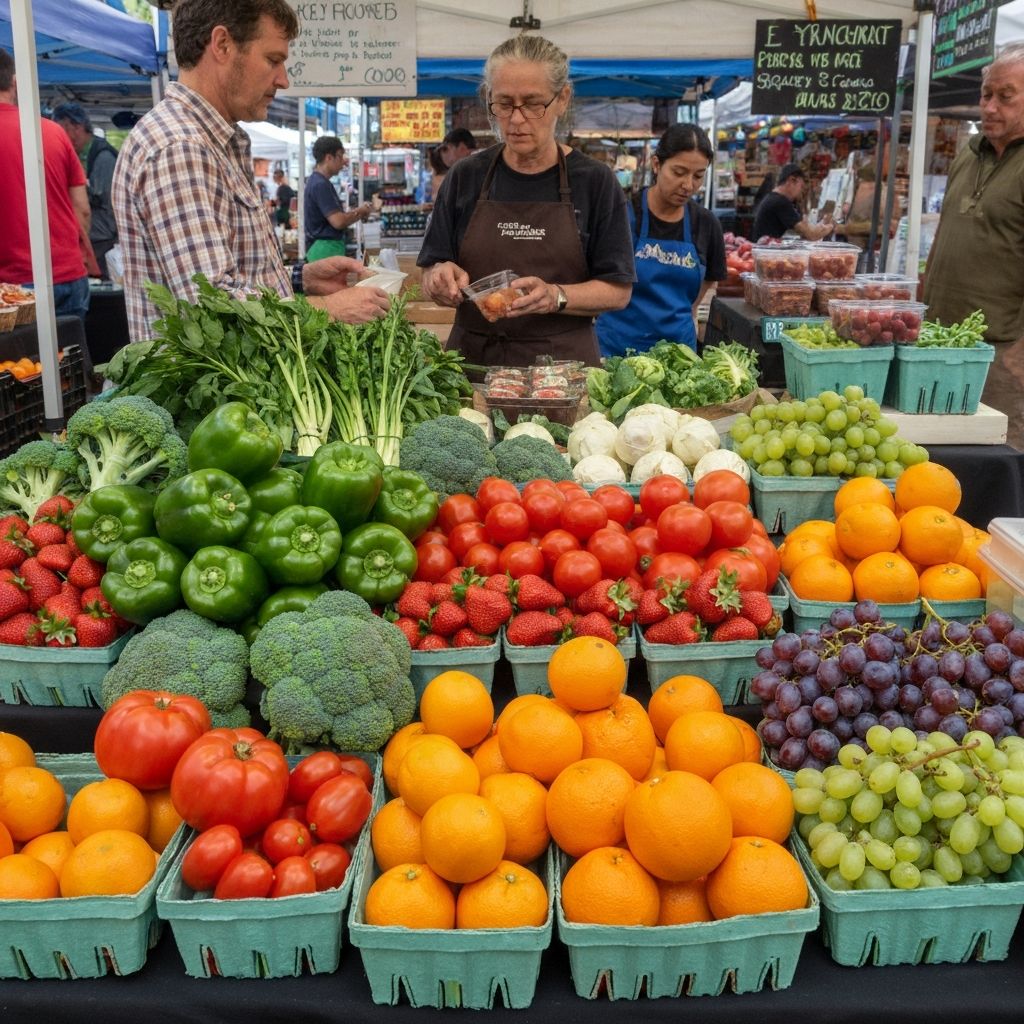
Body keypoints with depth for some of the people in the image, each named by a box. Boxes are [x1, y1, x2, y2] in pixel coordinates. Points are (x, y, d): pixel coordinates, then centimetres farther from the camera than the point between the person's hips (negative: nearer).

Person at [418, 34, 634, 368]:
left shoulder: (594, 181, 3)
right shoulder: (465, 178, 8)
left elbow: (618, 291, 1)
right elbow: (430, 280, 9)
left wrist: (555, 297, -16)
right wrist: (440, 279, -13)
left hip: (563, 364, -2)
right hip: (473, 361, 2)